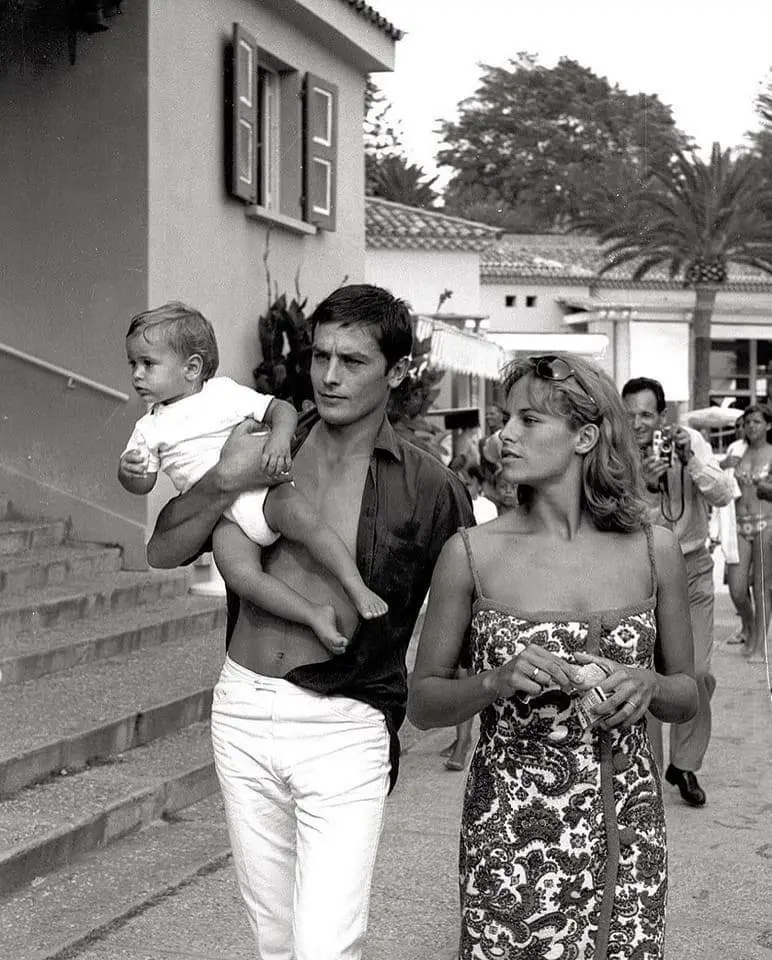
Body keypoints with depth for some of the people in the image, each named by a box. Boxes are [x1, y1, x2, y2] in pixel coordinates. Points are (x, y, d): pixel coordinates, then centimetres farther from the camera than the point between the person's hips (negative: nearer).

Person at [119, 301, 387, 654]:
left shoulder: (225, 393, 8)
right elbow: (143, 484, 13)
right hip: (224, 518, 1)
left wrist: (279, 438, -16)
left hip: (265, 491, -1)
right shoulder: (150, 428, 15)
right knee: (241, 575, -28)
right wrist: (127, 469, -11)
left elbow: (282, 409, 6)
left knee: (305, 519, -32)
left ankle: (359, 589, -29)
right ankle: (316, 616, -26)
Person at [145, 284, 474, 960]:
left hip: (343, 728, -4)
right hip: (243, 710, 4)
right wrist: (224, 482, -14)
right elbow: (162, 552, 2)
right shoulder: (264, 444, 3)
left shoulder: (427, 490, -6)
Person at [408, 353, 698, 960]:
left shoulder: (653, 551, 0)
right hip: (510, 838, -2)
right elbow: (422, 703, 2)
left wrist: (647, 685, -11)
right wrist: (497, 682, -17)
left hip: (626, 839, 2)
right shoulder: (472, 553, -5)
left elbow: (687, 697, 11)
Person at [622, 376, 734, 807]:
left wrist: (691, 459, -24)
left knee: (696, 672, -4)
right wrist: (643, 485, -30)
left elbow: (723, 496, -11)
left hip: (692, 567, 1)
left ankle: (685, 764, 13)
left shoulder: (691, 441, -4)